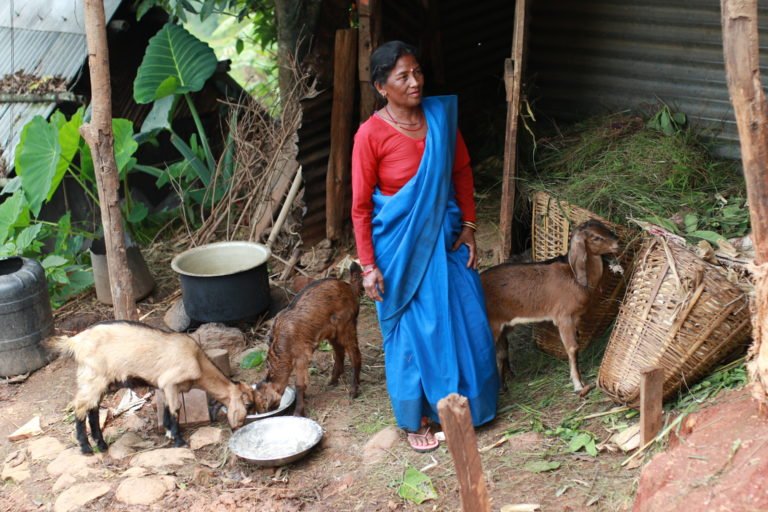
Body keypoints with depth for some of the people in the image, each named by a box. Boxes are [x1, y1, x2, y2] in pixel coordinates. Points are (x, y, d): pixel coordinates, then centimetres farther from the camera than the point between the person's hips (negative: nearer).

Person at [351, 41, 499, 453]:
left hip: (445, 239, 5)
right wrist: (368, 266, -12)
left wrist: (468, 227, 4)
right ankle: (414, 418, 27)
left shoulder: (441, 115, -3)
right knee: (411, 331, 7)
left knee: (462, 321, 13)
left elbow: (462, 171, 9)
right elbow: (360, 206, -12)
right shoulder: (371, 134, -16)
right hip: (401, 247, -5)